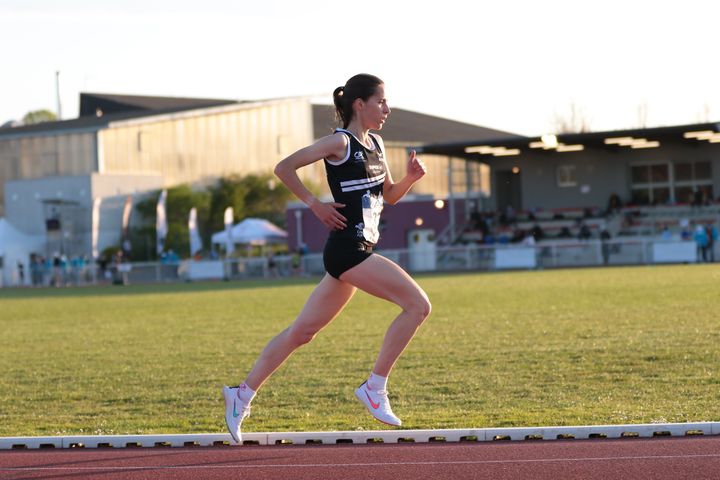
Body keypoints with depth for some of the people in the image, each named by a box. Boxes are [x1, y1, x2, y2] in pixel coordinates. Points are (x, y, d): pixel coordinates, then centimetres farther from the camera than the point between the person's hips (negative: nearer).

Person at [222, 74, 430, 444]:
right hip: (347, 248, -9)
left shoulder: (376, 145, 15)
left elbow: (389, 195, 24)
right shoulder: (340, 142, -9)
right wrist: (315, 204, -10)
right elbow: (284, 168, -9)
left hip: (358, 252, 9)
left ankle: (243, 394, 17)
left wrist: (410, 178, 5)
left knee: (302, 332, 12)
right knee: (418, 305, -14)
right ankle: (375, 387, -9)